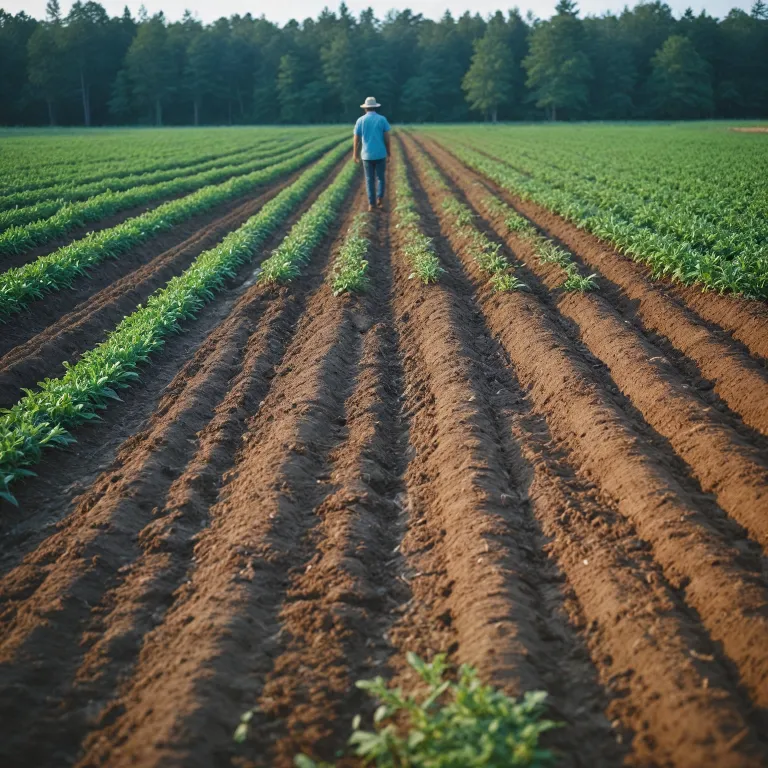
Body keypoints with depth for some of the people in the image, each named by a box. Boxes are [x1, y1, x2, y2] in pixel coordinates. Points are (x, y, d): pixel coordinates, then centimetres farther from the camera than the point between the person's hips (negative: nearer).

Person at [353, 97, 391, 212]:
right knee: (380, 178, 14)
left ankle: (371, 204, 8)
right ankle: (380, 199, -3)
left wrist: (355, 154, 9)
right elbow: (387, 138, -4)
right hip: (380, 154, 0)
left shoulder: (360, 120, -2)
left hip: (367, 155, 0)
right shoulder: (382, 119, -3)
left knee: (369, 179, 10)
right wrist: (388, 152, 7)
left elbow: (356, 139, -2)